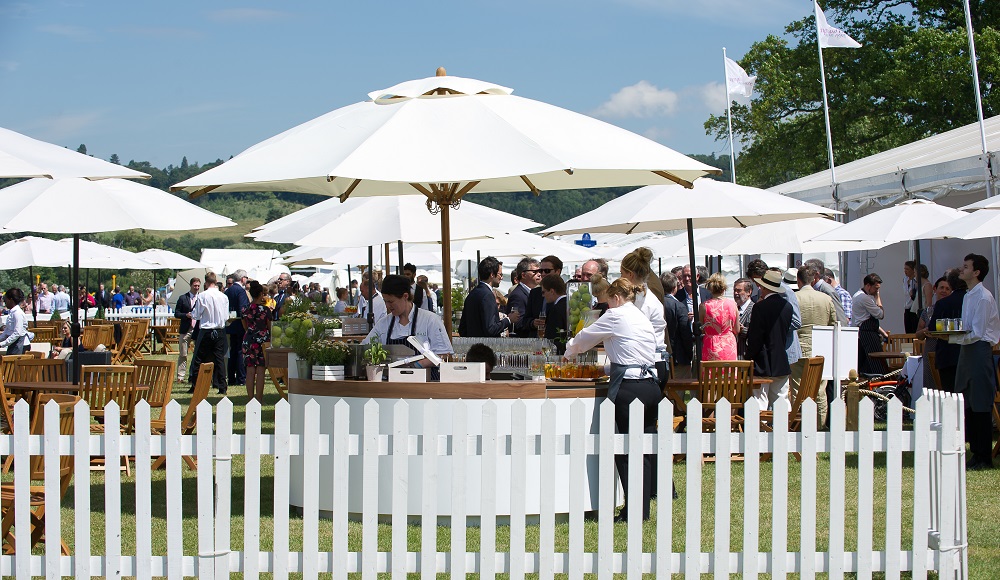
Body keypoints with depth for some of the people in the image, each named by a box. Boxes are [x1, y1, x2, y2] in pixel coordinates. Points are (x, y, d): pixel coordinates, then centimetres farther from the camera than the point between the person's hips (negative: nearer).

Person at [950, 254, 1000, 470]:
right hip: (968, 351, 10)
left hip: (980, 351, -10)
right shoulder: (968, 296, 14)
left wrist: (951, 338, -14)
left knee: (981, 407, -5)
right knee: (969, 405, 11)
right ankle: (976, 453, 18)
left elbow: (977, 334, -17)